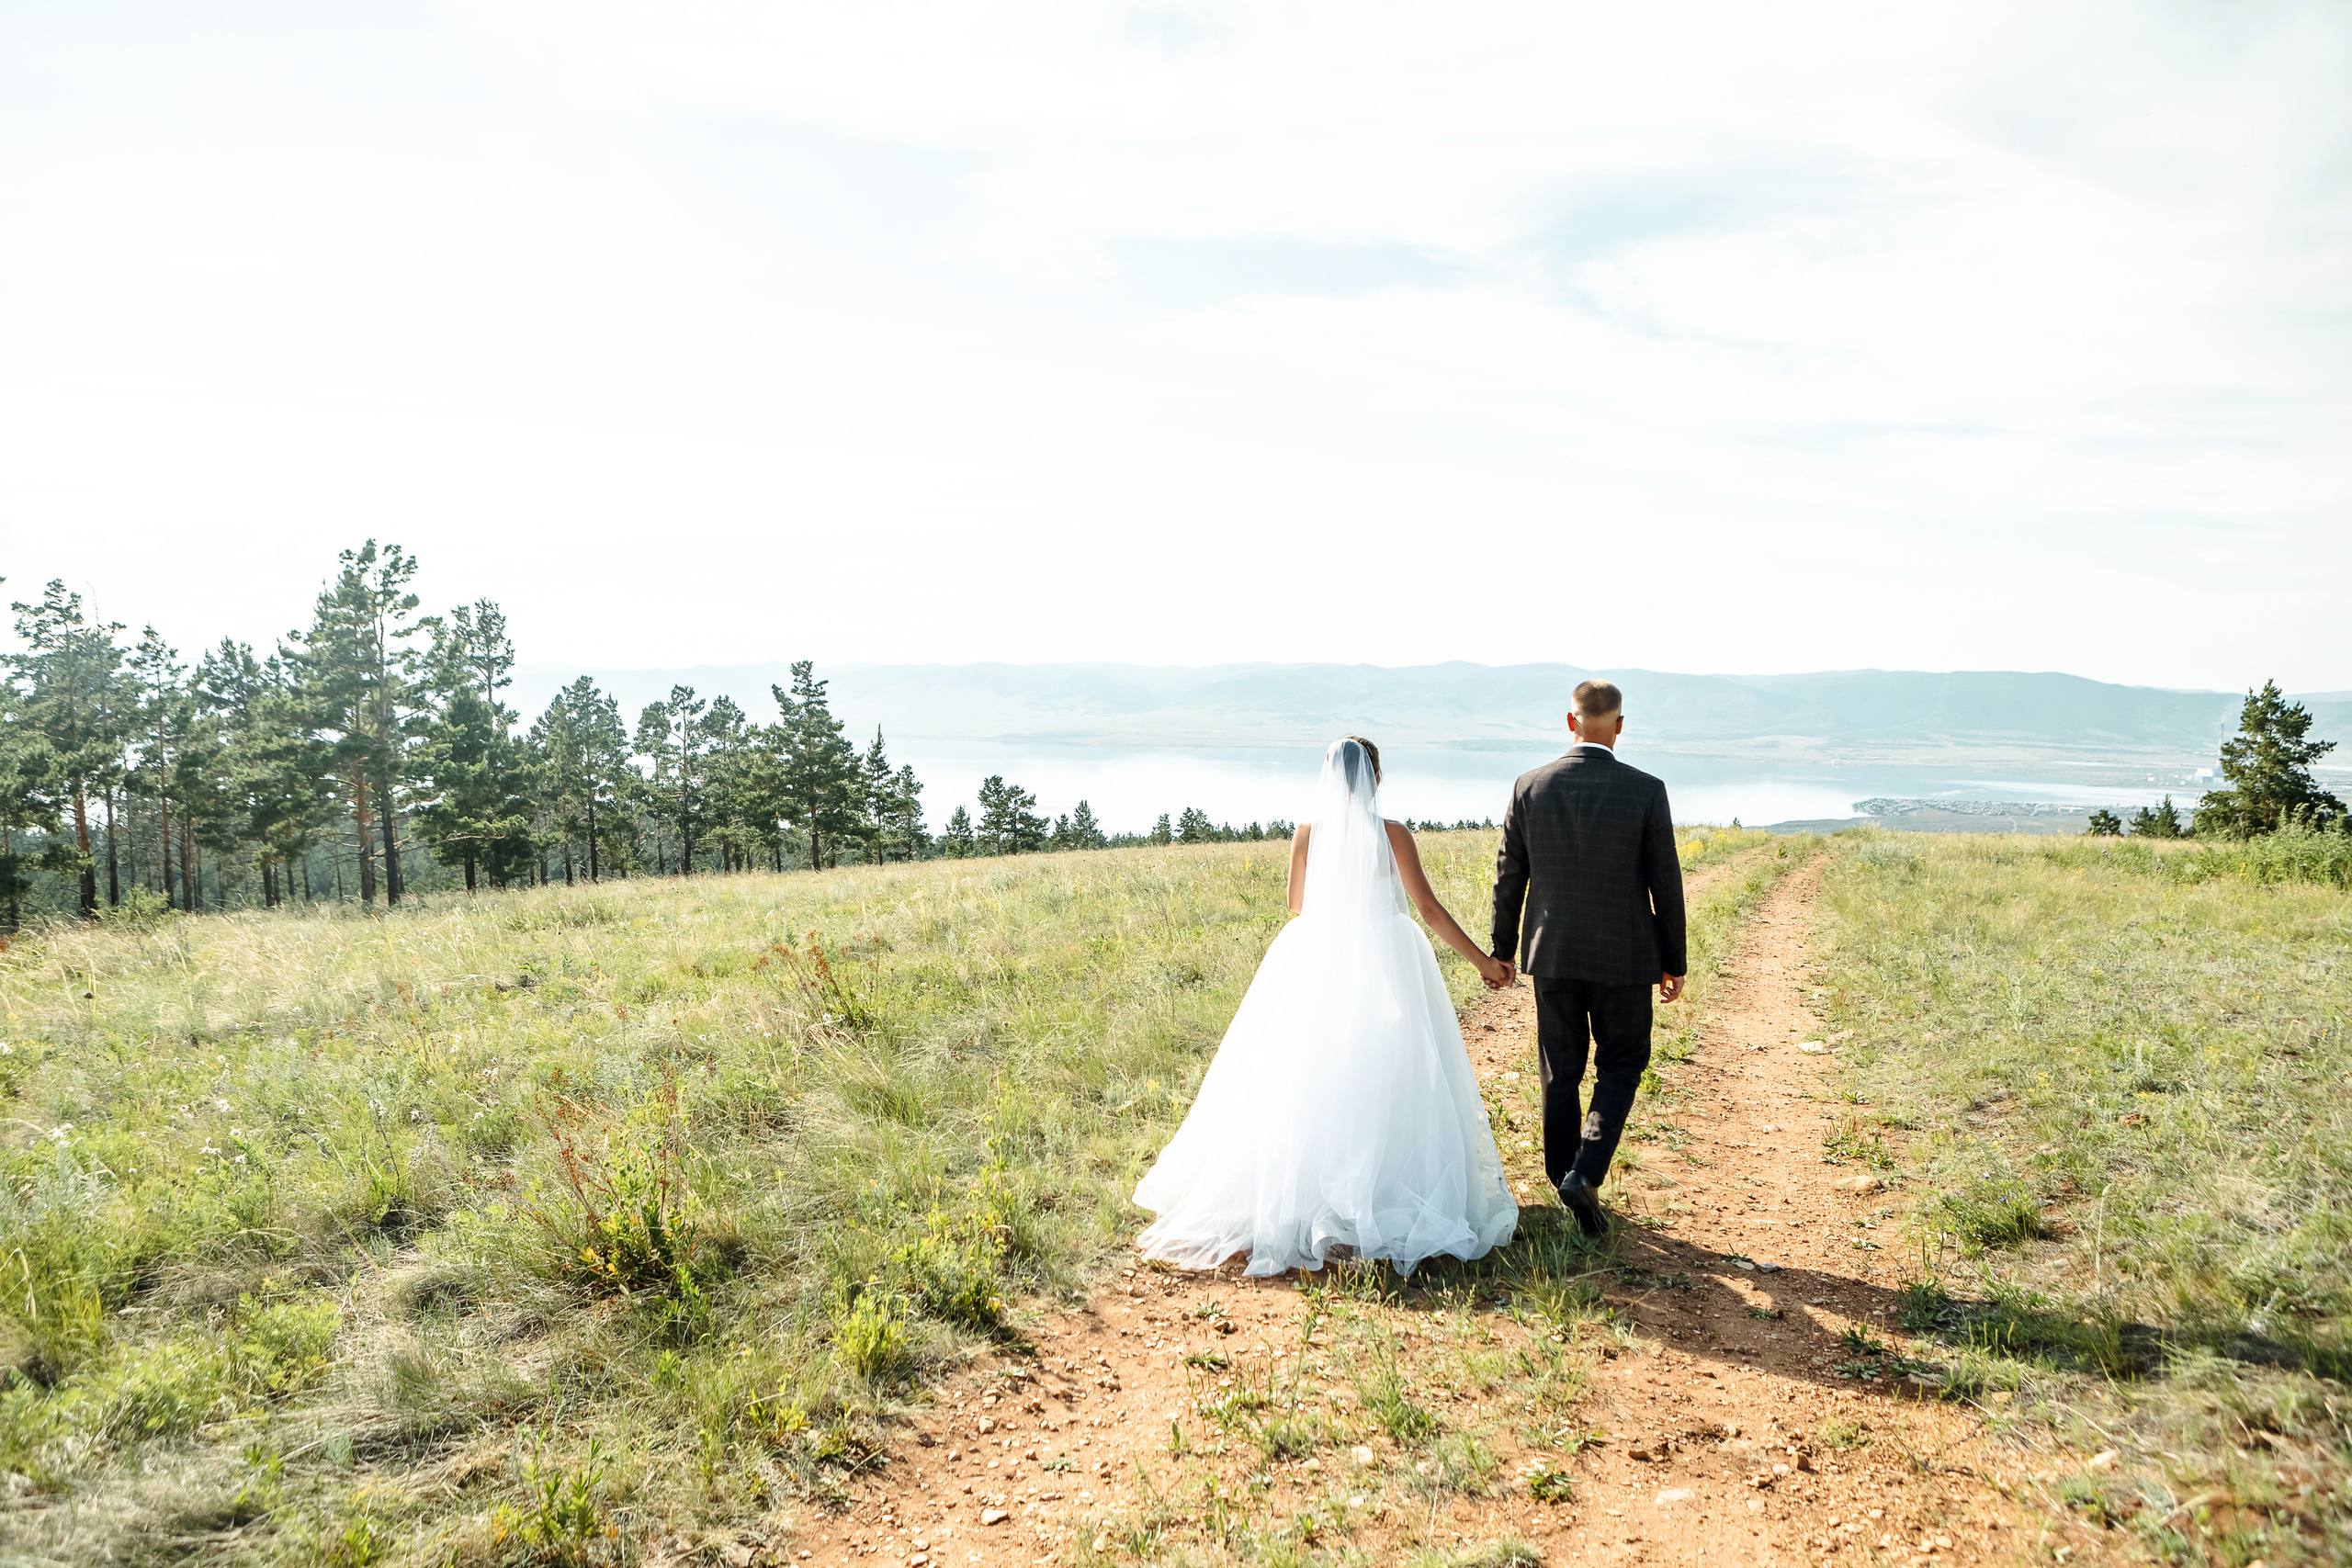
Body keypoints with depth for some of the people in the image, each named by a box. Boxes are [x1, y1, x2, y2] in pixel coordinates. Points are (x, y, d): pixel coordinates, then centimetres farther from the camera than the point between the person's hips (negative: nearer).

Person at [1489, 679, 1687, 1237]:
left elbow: (1508, 877, 1)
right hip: (1624, 957, -2)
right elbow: (1665, 884, -5)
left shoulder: (1530, 787, -4)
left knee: (1560, 1073, 14)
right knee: (1620, 1066, 13)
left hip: (1552, 954, 2)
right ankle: (1586, 1173, -5)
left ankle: (1567, 1180, 23)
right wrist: (1673, 961, 6)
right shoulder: (1646, 791, -10)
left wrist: (1503, 950, 12)